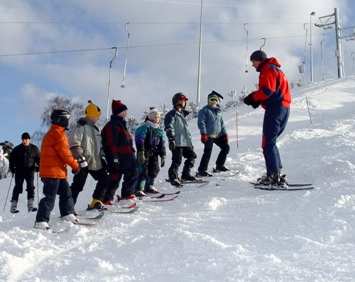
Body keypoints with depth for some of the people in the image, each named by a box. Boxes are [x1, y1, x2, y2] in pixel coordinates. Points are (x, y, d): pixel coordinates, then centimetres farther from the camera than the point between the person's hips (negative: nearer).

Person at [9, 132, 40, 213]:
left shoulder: (34, 148, 5)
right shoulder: (17, 149, 3)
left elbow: (38, 158, 11)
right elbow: (12, 159, 8)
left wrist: (38, 167, -5)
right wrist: (12, 169, -2)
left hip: (30, 171, 1)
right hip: (19, 171, -1)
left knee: (30, 187, -8)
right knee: (18, 187, -3)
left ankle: (30, 206, -8)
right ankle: (13, 207, 2)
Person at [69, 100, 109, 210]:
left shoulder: (95, 128, 19)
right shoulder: (81, 126, -10)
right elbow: (74, 144, -19)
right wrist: (80, 158, -24)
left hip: (96, 162, 9)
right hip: (84, 163, -9)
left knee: (104, 180, 12)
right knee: (77, 185, -8)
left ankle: (96, 202, 23)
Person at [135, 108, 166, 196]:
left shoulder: (159, 130, 13)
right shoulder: (145, 126, -9)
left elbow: (162, 143, 17)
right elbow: (139, 139, -17)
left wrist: (163, 156, 12)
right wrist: (141, 152, -24)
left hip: (154, 154, 8)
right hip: (145, 153, -7)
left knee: (155, 169, 11)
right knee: (143, 171, -12)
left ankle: (149, 186, 27)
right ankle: (138, 189, -9)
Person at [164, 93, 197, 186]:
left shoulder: (183, 114, 23)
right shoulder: (172, 114, -5)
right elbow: (169, 128, -14)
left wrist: (190, 141, 27)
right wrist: (171, 139, -24)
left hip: (185, 142, 9)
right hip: (177, 143, -9)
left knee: (192, 156, 11)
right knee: (177, 161, -10)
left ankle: (186, 174, 21)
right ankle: (173, 177, 0)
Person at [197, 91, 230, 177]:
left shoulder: (218, 111, 15)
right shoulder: (204, 110, -5)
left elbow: (221, 123, 22)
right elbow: (201, 122, -11)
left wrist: (224, 133, 15)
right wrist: (203, 133, -19)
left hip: (218, 135, 8)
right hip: (209, 136, -8)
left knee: (226, 147, 11)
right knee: (207, 152, -14)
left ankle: (219, 165, 22)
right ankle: (201, 171, -10)